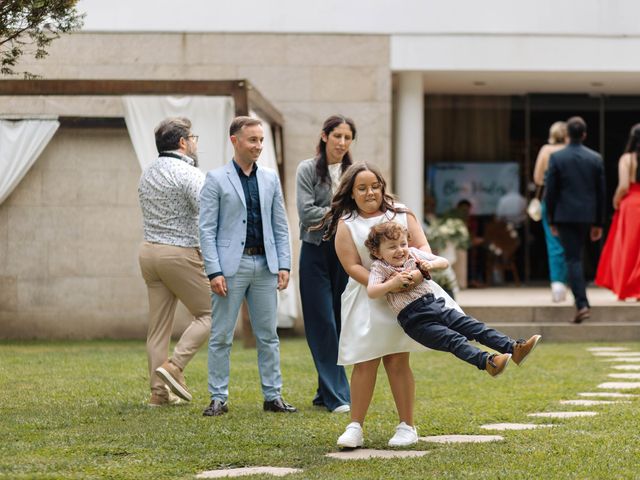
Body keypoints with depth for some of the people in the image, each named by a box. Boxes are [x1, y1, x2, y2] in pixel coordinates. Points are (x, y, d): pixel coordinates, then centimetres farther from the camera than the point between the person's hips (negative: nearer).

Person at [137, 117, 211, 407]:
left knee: (159, 324, 8)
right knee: (208, 314, 4)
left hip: (149, 251, 8)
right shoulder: (189, 174, -12)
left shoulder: (147, 173, 14)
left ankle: (159, 391, 7)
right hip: (181, 253, -8)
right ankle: (174, 365, -10)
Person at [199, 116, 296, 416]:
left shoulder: (270, 178, 11)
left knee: (268, 335, 7)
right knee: (221, 337, 0)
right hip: (231, 265, -4)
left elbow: (280, 226, 13)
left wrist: (284, 265, 3)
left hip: (264, 266, 4)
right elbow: (207, 230, -5)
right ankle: (218, 399, 7)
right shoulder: (216, 179, -1)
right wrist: (214, 272, -13)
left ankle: (272, 396, 14)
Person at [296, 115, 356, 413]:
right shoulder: (308, 170, 1)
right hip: (316, 252, -2)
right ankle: (337, 396, -4)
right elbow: (306, 212, -9)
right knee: (323, 325, -5)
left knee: (341, 324, 5)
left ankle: (326, 392, 16)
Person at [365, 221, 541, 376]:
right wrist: (393, 283, -25)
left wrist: (431, 265, -3)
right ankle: (487, 362, -41)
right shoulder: (379, 268, 0)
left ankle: (513, 349, -16)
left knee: (473, 326, -8)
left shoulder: (413, 254, 13)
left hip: (434, 304, 6)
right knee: (453, 339, -24)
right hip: (414, 319, -6)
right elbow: (371, 292, -16)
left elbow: (444, 263, 17)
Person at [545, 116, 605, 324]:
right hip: (587, 215, 3)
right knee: (576, 255, 19)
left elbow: (550, 191, -5)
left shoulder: (556, 157, -6)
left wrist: (551, 220, 4)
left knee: (573, 258, -4)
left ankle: (582, 304, -16)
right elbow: (601, 192, 5)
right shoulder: (595, 158, 2)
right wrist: (598, 223, 12)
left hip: (565, 215, -3)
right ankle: (579, 299, 28)